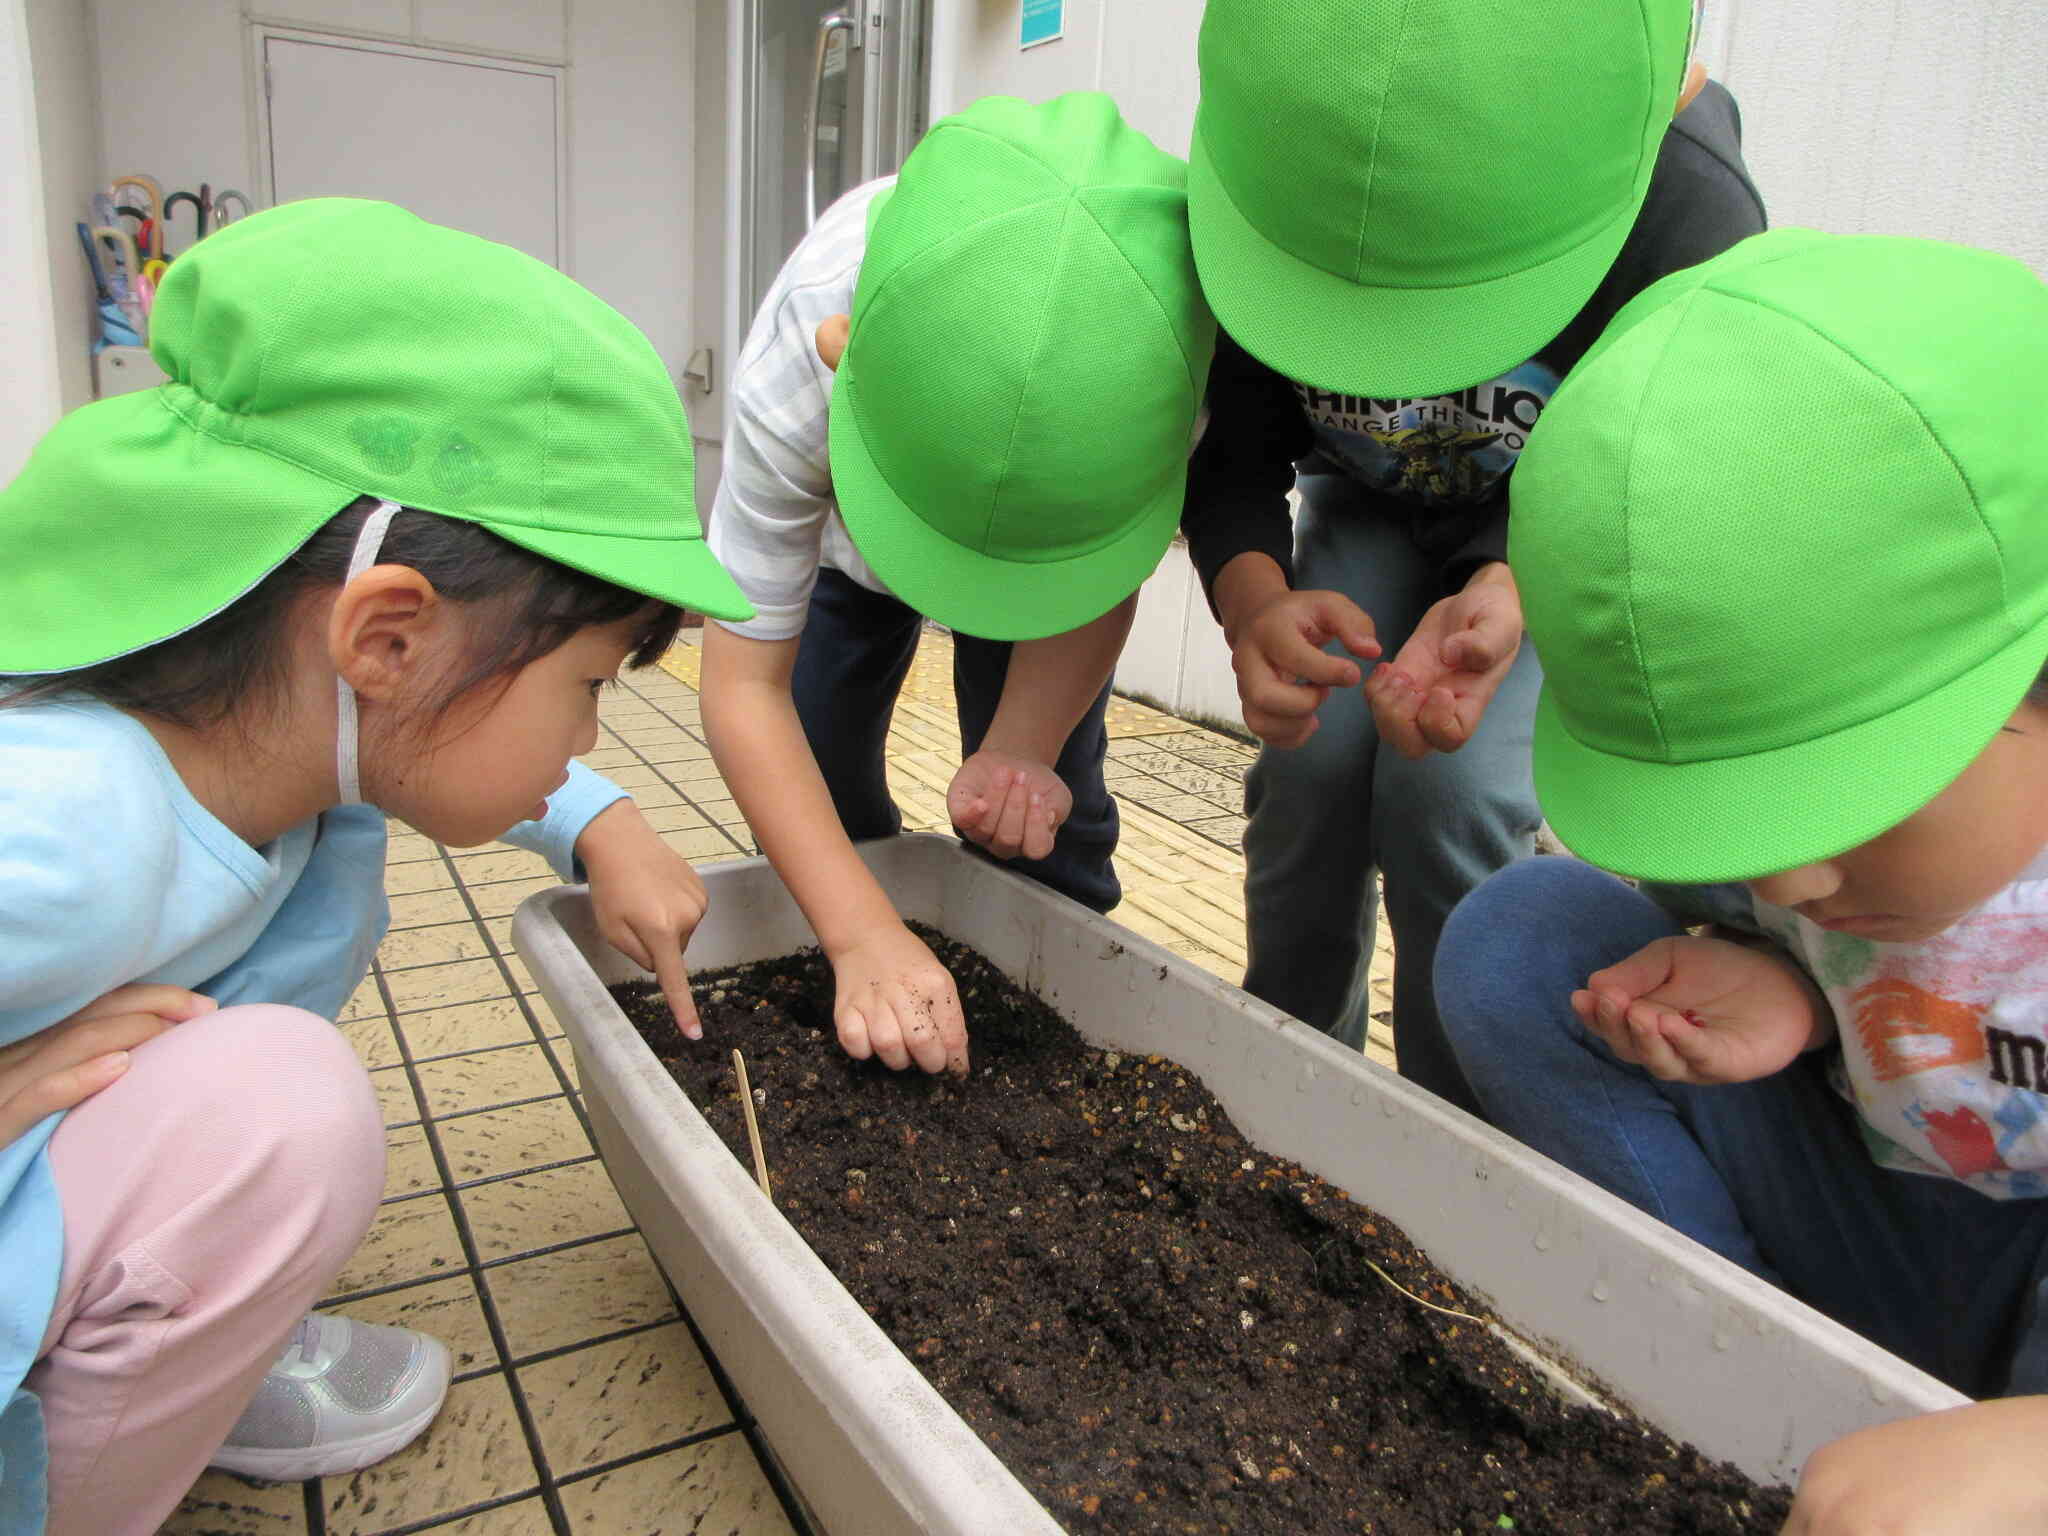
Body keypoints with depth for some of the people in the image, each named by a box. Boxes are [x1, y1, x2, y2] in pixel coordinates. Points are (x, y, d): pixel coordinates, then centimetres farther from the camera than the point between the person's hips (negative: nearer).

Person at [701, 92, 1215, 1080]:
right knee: (818, 791, -1)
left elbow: (1102, 579, -23)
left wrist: (1024, 750, -40)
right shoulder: (797, 373, -43)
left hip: (1068, 505, 0)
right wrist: (864, 938, -43)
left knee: (1042, 822, -11)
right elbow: (744, 686, -34)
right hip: (838, 528, 0)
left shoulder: (1171, 345, -41)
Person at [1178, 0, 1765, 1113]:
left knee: (1450, 791, -22)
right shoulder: (1259, 180, -29)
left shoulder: (1682, 208, -34)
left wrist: (1508, 594, -43)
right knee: (1309, 763, -17)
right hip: (1369, 505, 3)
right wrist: (1252, 603, -42)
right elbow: (1231, 462, -20)